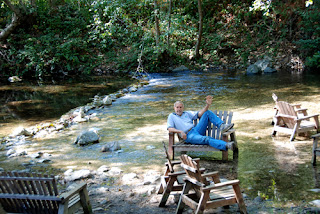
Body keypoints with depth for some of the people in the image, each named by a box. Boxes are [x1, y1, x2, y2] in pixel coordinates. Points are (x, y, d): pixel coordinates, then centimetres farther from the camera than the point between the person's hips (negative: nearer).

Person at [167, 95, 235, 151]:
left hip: (196, 130, 6)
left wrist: (208, 105, -6)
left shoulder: (187, 113, 24)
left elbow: (200, 114, 10)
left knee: (207, 113, -5)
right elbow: (169, 128, -2)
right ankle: (226, 146, -51)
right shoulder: (172, 116, 14)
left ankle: (222, 126, -22)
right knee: (206, 139, -34)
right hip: (189, 136, -5)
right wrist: (180, 131, -18)